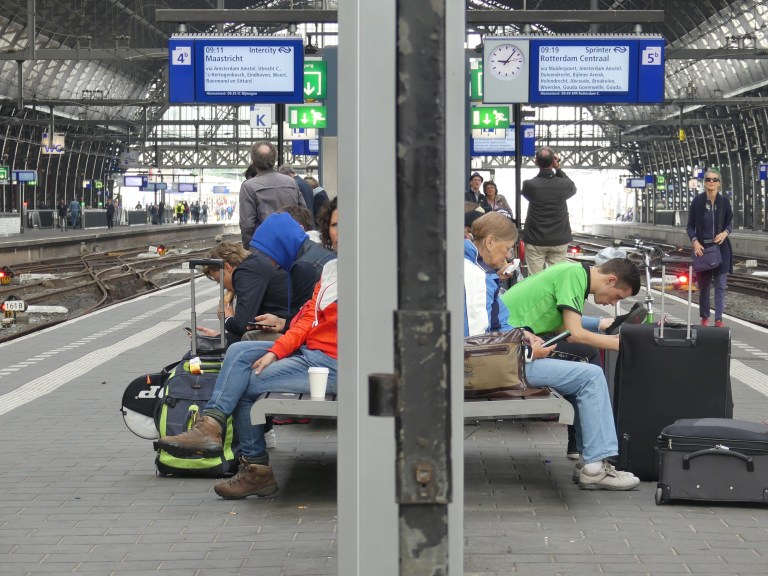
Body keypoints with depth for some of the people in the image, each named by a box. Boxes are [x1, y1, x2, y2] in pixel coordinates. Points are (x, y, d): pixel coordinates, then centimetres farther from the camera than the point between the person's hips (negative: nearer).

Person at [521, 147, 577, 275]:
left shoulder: (529, 185, -13)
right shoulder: (564, 185, -10)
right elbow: (573, 188, 15)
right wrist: (558, 169, 7)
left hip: (535, 241, -1)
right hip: (559, 240, 1)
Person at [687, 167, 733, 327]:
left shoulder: (724, 201, 0)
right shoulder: (697, 201, -4)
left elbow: (730, 223, 8)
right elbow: (690, 226, 0)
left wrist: (725, 233, -13)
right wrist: (695, 242, -16)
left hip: (721, 248, 1)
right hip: (702, 247, 0)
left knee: (720, 285, -1)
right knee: (704, 284, 7)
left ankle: (718, 319, 3)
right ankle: (704, 317, 20)